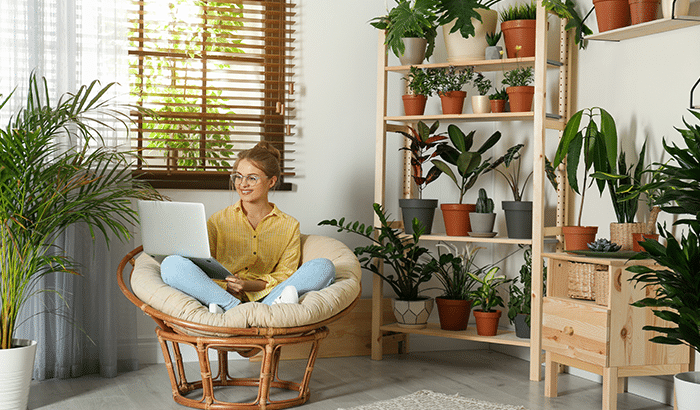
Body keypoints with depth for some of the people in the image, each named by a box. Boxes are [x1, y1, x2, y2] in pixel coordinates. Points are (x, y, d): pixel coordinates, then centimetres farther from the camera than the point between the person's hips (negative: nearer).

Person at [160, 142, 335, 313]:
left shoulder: (289, 226, 15)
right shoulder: (219, 220, 15)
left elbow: (286, 275, 8)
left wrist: (250, 285, -11)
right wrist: (224, 286, -16)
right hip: (218, 293, 0)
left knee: (324, 266, -21)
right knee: (171, 264, -26)